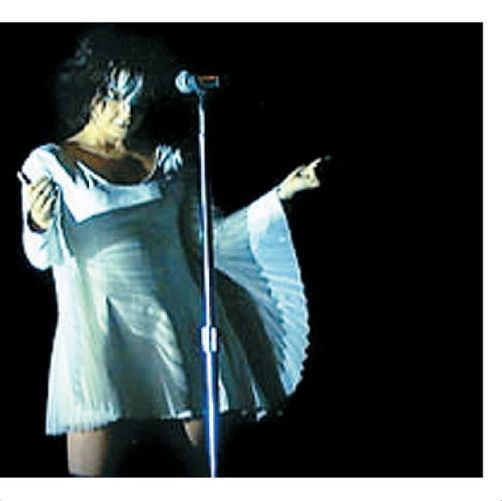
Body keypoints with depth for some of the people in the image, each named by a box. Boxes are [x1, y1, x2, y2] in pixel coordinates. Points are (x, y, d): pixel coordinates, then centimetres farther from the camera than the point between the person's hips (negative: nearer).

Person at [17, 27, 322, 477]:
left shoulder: (168, 163, 16)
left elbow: (212, 239, 16)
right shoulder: (50, 163, 8)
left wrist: (280, 194, 10)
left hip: (180, 327, 3)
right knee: (90, 476, -8)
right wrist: (39, 224, -23)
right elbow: (42, 256, 0)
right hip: (101, 333, -3)